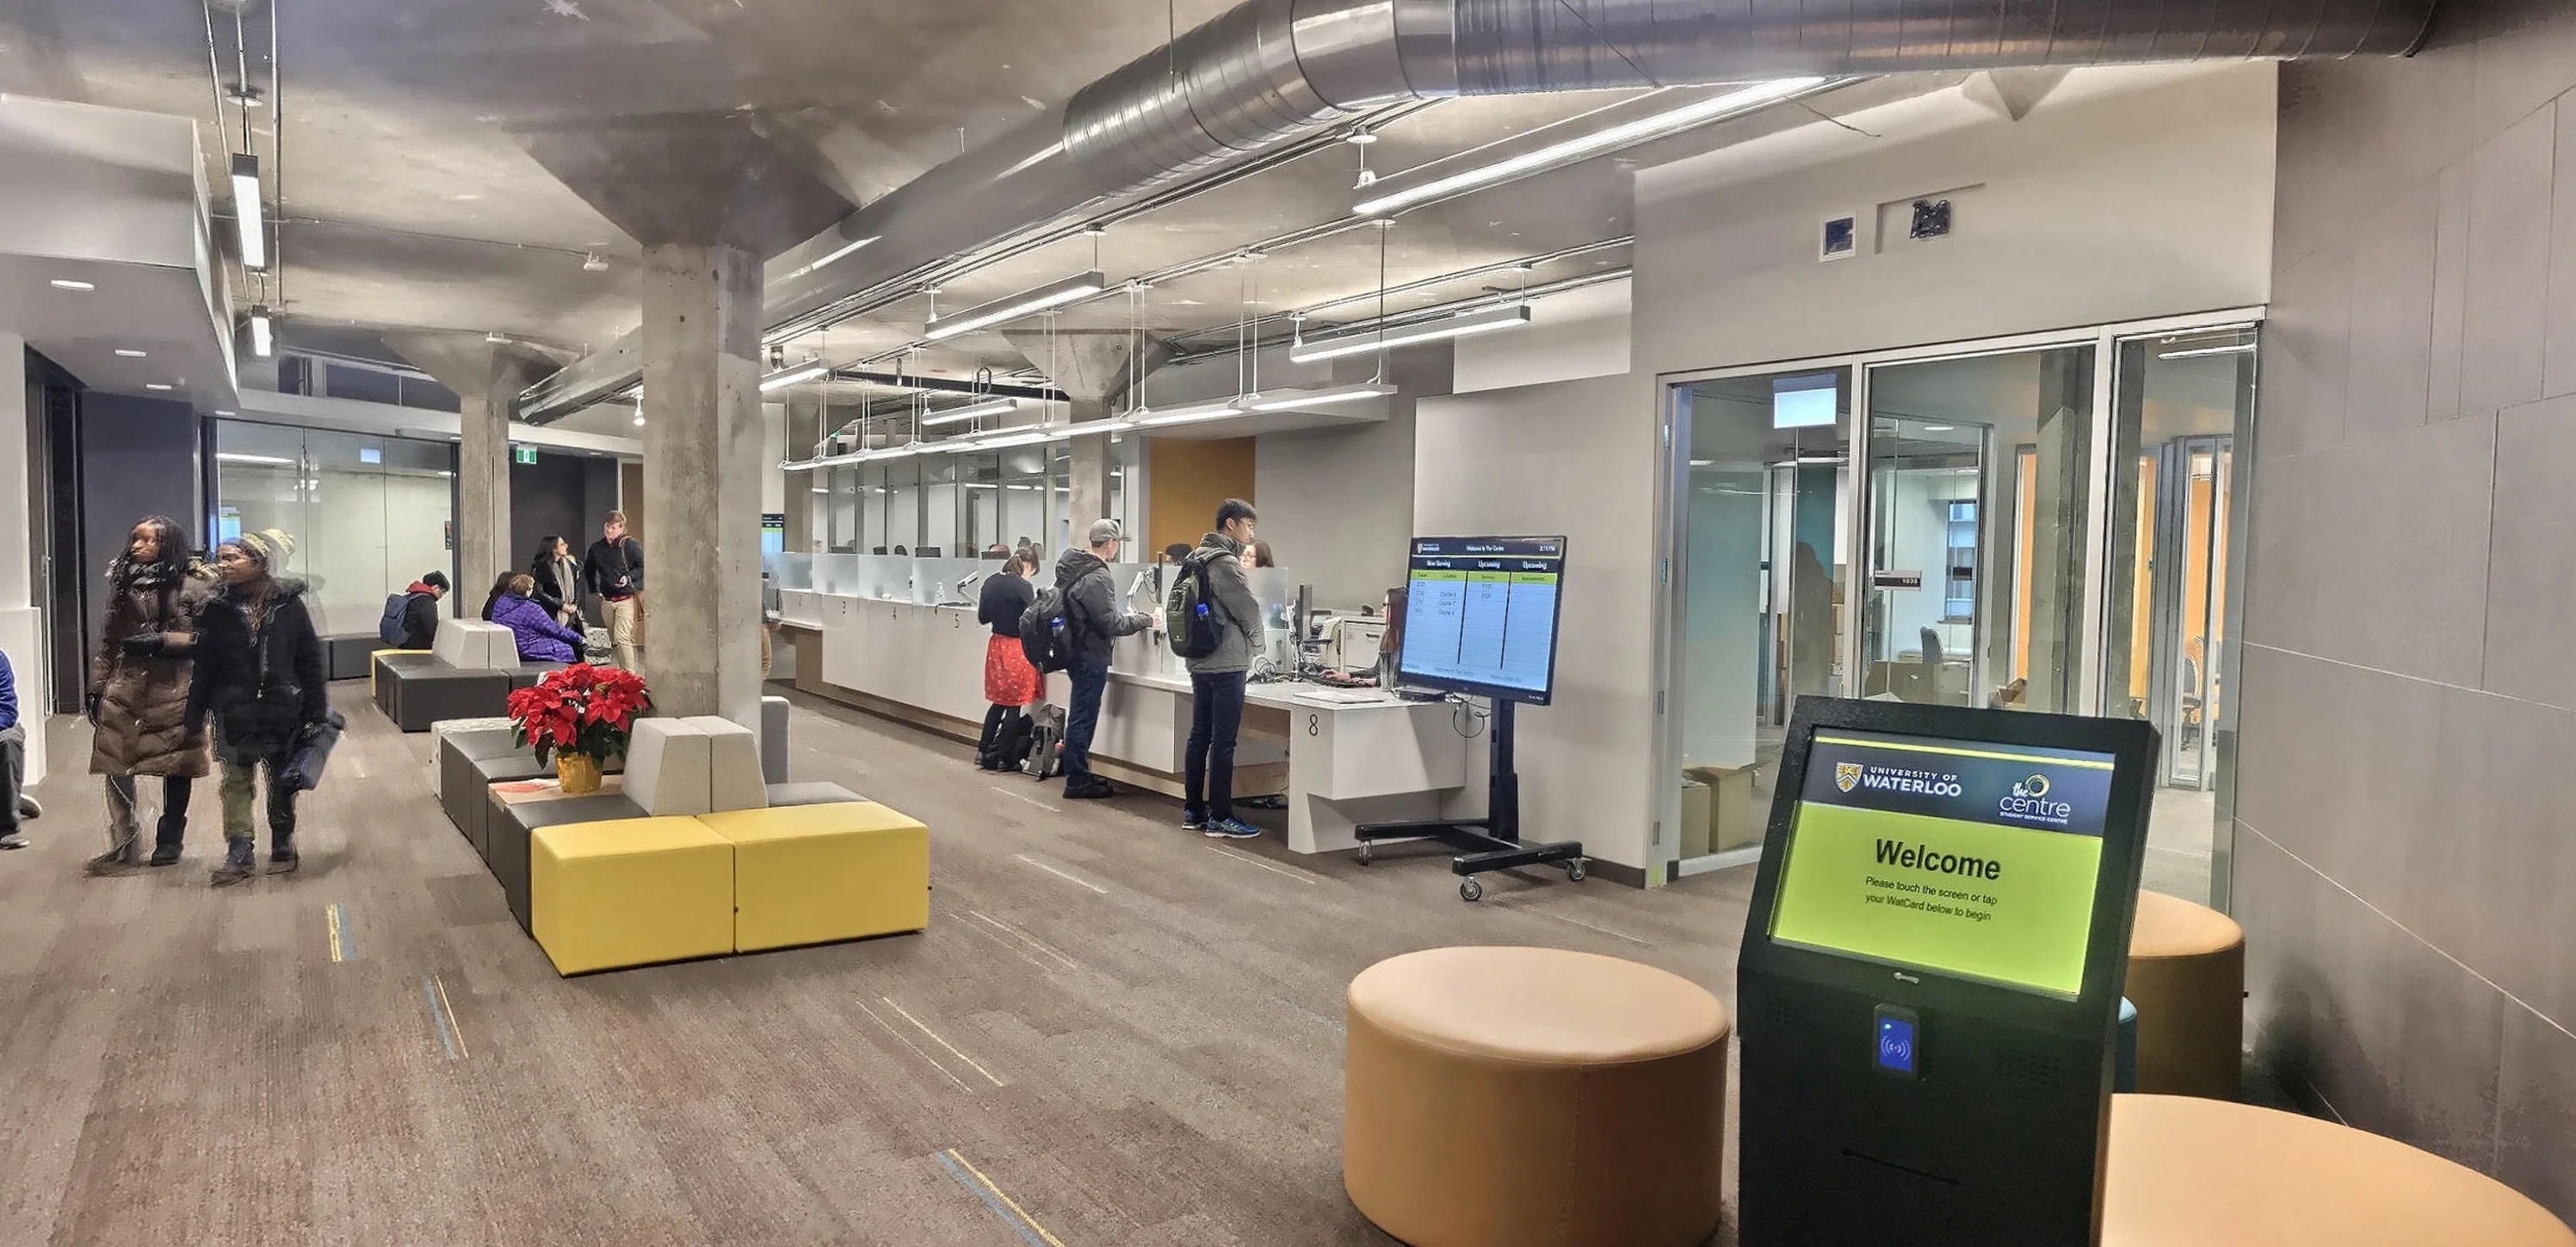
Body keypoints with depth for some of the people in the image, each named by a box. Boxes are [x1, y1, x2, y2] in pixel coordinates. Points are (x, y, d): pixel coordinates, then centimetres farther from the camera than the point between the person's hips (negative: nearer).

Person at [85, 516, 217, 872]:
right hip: (126, 685, 4)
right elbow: (109, 638, 15)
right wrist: (96, 686, 14)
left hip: (174, 688, -4)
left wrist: (161, 641, -18)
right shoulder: (123, 582, 11)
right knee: (115, 763, -1)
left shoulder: (194, 585, -3)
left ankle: (169, 840, 19)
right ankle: (122, 845, 8)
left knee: (176, 764, 5)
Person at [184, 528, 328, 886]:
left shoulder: (289, 605, -5)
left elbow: (311, 662, -2)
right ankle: (239, 855, 12)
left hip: (283, 710, -1)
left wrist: (316, 712, -4)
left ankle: (282, 845, 27)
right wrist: (195, 716, 1)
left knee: (282, 783, 11)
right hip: (234, 714, 1)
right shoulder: (217, 610, -1)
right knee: (236, 783, 4)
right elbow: (204, 668, 3)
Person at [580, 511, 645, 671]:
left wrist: (629, 577, -16)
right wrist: (594, 590, 22)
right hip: (607, 601, 6)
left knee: (622, 638, -16)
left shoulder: (631, 545, -7)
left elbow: (643, 566, -6)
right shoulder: (596, 548, 11)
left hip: (627, 599, -6)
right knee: (613, 641, 10)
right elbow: (588, 570, 27)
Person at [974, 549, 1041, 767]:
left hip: (996, 645, 7)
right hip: (1017, 648, -7)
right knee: (1014, 704, 4)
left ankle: (983, 749, 22)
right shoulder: (1023, 587, -16)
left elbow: (982, 617, 11)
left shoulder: (990, 582, 5)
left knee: (999, 701, 19)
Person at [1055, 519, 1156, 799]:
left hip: (1074, 649, 10)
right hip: (1090, 656, -10)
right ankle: (1077, 781, 6)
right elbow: (1111, 625, -20)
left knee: (1081, 714, 18)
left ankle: (1079, 773, 28)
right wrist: (1144, 620, -7)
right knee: (1083, 716, -1)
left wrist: (1126, 617, 16)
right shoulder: (1096, 578, -21)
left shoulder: (1071, 567, 8)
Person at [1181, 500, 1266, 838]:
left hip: (1199, 661, 10)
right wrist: (1258, 645, 6)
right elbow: (1249, 610, -13)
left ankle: (1193, 811, 19)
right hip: (1226, 664, -10)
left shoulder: (1196, 558, 13)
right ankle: (1220, 819, 0)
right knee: (1223, 742, -5)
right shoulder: (1225, 563, -16)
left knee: (1199, 737, 13)